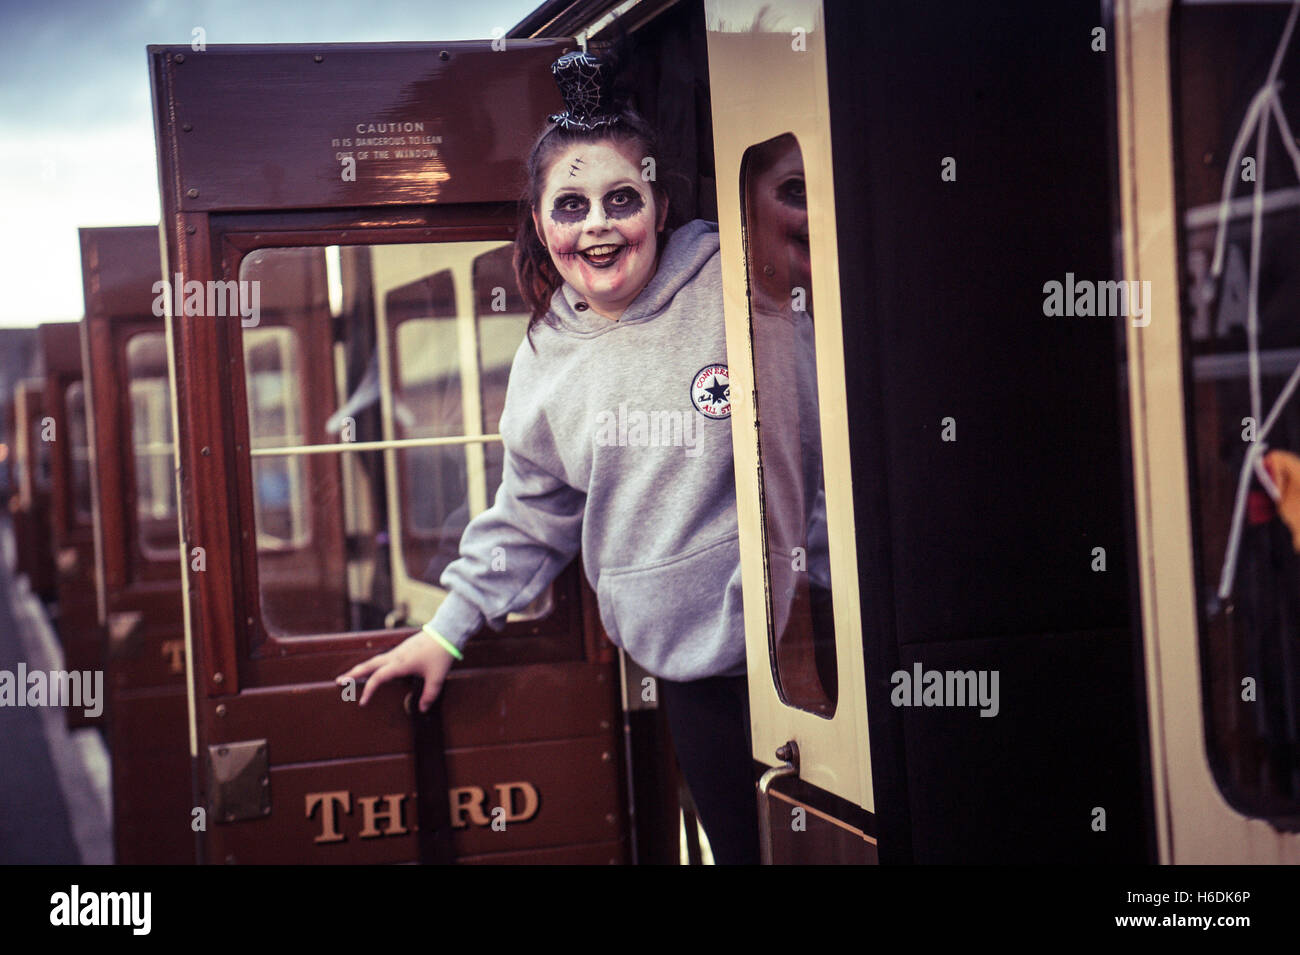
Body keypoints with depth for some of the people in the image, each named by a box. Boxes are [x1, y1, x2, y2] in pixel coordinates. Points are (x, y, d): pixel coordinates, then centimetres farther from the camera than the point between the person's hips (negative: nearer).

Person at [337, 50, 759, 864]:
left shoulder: (737, 289, -10)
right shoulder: (547, 355, 7)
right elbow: (531, 515, 18)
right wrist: (450, 627, 19)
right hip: (684, 662, 4)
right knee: (737, 846, 9)